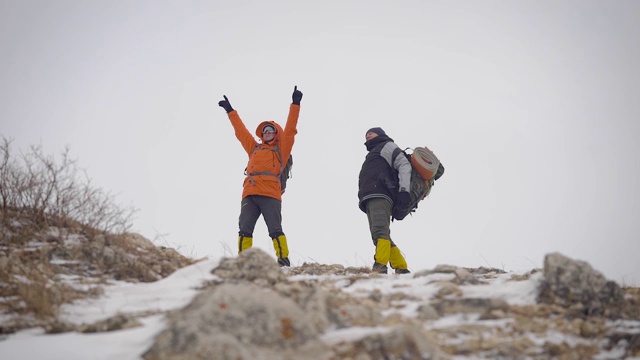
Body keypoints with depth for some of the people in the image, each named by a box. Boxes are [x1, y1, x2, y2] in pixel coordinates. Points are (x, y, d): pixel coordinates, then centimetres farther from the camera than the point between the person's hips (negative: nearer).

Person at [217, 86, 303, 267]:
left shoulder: (280, 149, 17)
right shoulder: (254, 148, 28)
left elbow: (290, 129, 9)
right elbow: (241, 131, 36)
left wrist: (295, 104, 5)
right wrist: (231, 111, 42)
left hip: (270, 195, -4)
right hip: (249, 195, 5)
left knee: (275, 230, -12)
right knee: (244, 229, -6)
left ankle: (283, 260, -14)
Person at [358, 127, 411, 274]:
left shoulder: (388, 146, 14)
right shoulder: (373, 153, 40)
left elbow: (404, 165, -1)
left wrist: (404, 190, -15)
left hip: (380, 196, -10)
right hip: (371, 199, 10)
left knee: (380, 232, -25)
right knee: (381, 235, 2)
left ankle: (380, 268, -40)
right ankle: (402, 269, 2)